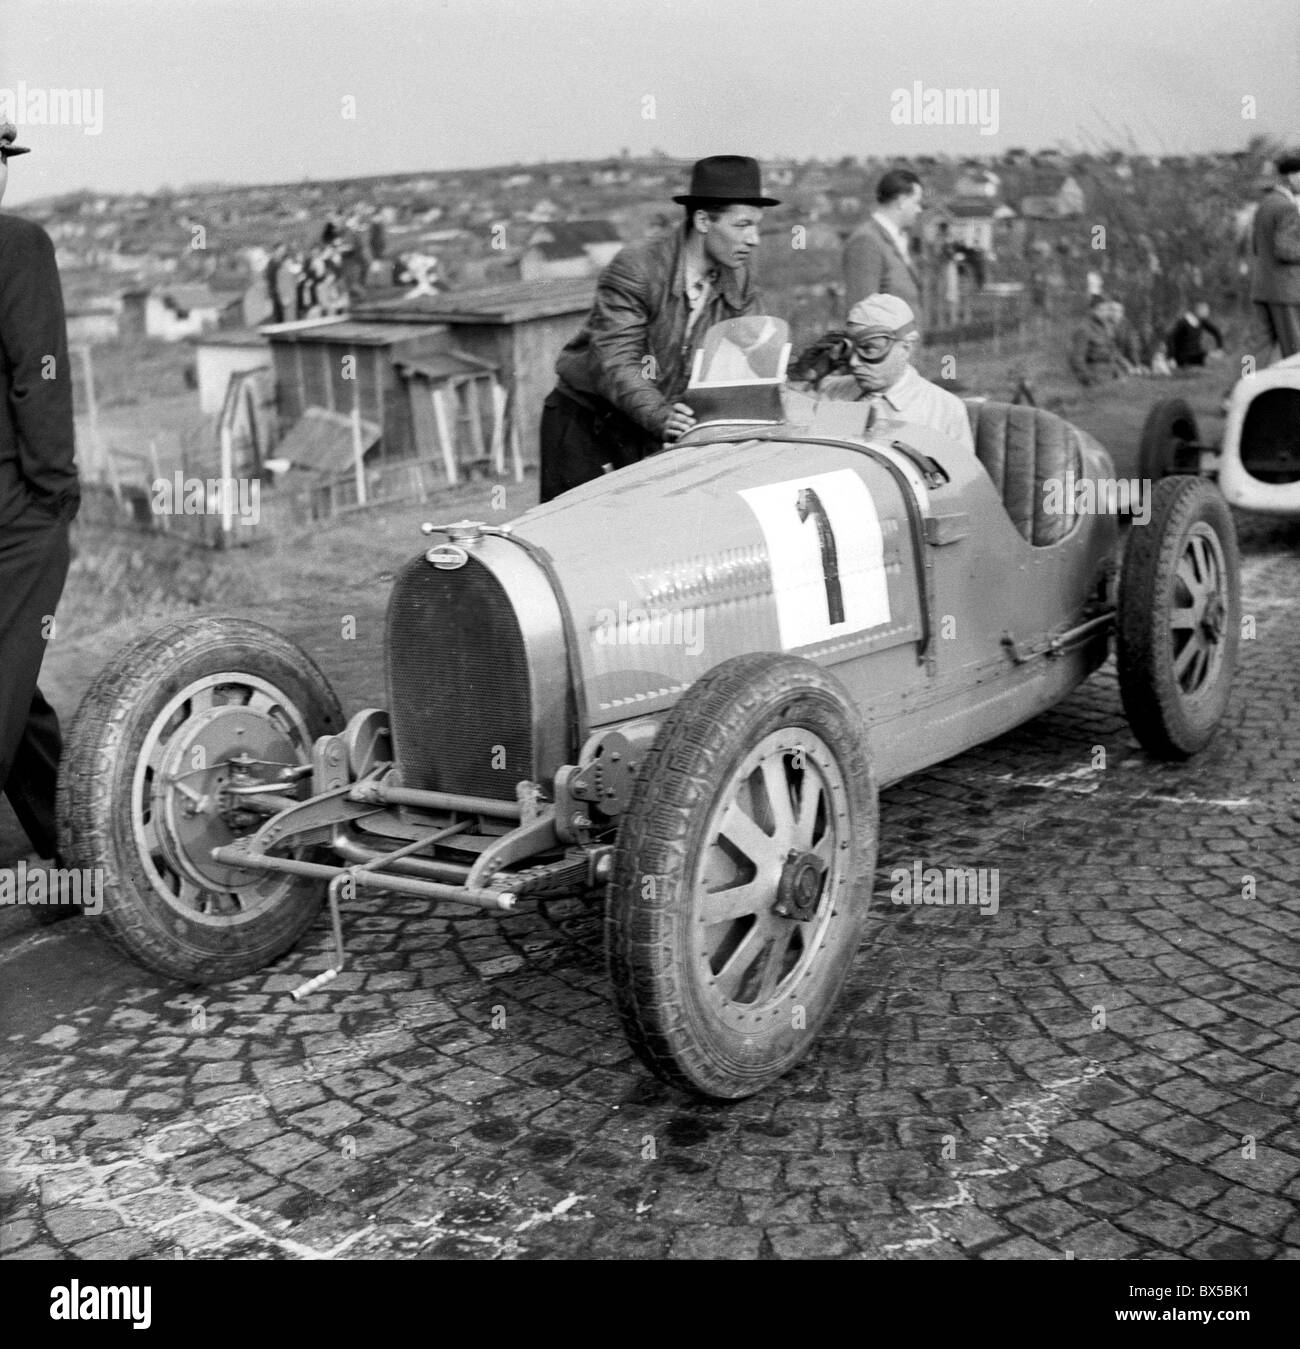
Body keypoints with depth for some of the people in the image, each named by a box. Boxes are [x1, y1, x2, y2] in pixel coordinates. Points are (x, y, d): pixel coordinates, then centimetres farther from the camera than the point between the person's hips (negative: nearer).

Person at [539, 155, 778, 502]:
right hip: (584, 421, -5)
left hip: (656, 434, 5)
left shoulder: (740, 283, -1)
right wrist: (660, 417, -43)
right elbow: (616, 363, -27)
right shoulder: (634, 268, -19)